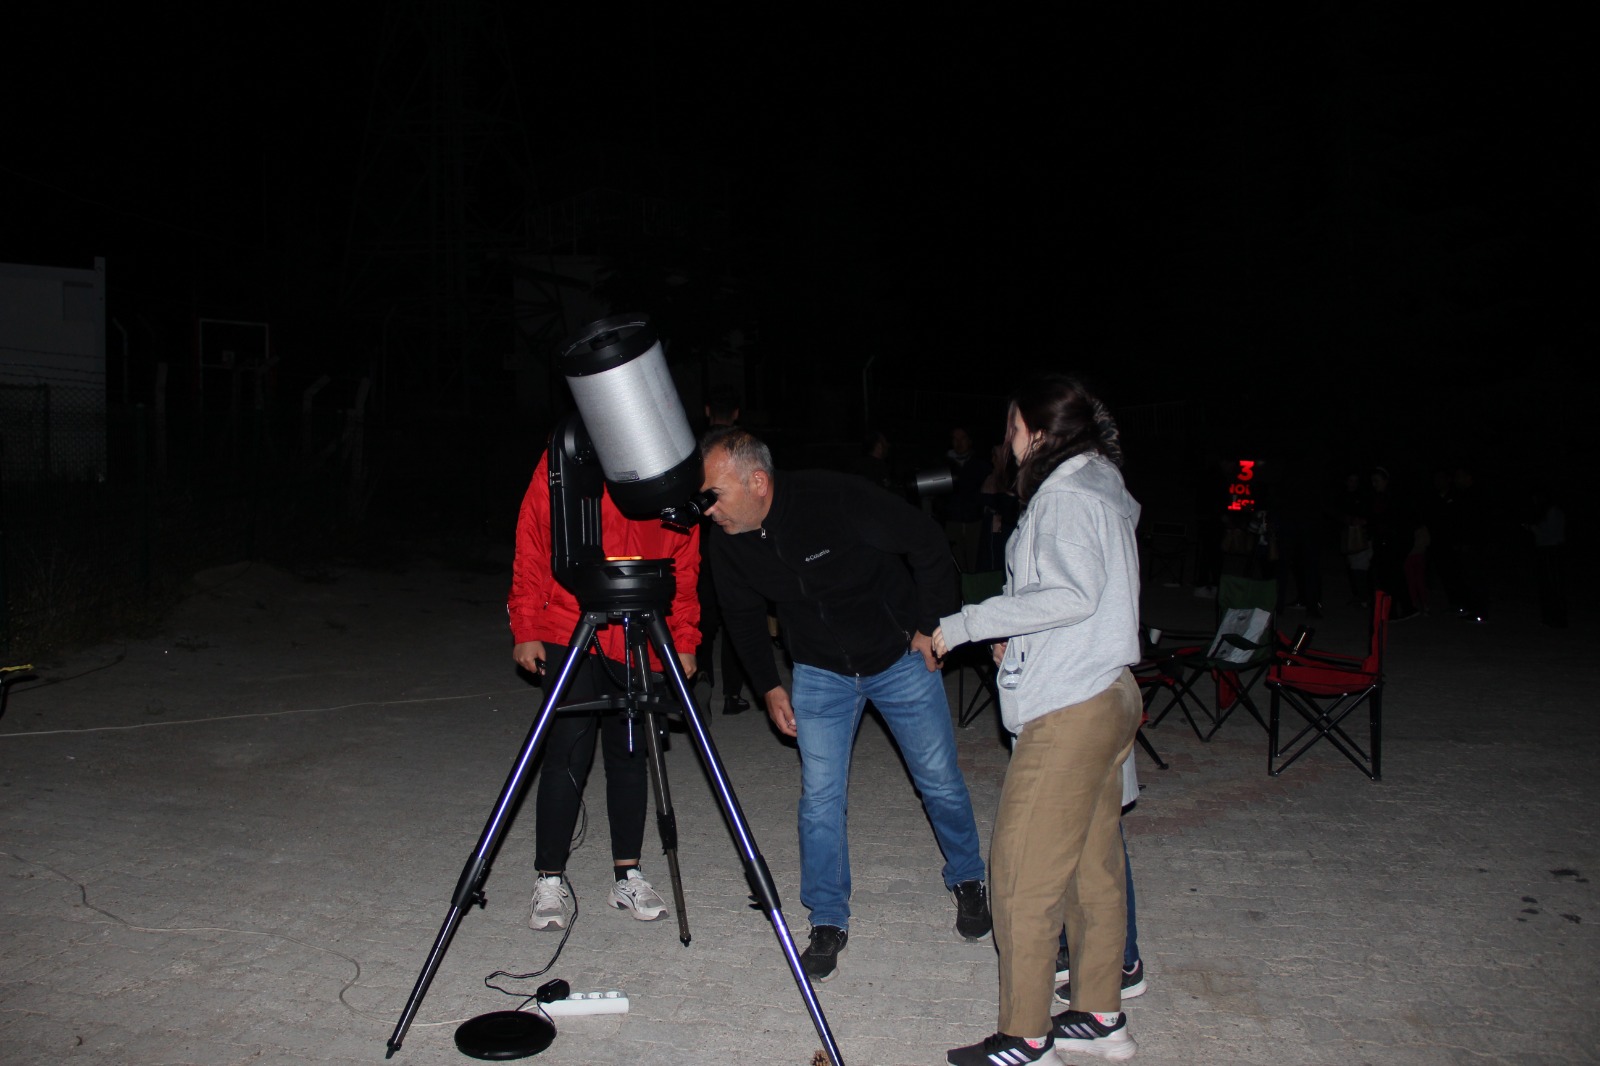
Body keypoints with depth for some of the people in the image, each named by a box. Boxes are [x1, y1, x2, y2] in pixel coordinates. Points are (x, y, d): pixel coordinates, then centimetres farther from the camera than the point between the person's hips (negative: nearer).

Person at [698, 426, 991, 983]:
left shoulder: (834, 497, -31)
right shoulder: (726, 540, -16)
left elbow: (926, 543, -20)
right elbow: (742, 614, 4)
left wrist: (931, 625, -15)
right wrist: (769, 687, 4)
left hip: (901, 656, -3)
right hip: (820, 673, 3)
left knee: (940, 782, 11)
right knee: (820, 797, -4)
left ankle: (967, 881, 37)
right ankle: (828, 922, 14)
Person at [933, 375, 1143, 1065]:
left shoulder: (1066, 494, -12)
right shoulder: (1100, 486, 18)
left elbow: (1072, 593, -24)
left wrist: (970, 623, -19)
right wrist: (1018, 633, 18)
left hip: (1069, 710, -10)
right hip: (1106, 697, 10)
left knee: (1022, 871, -5)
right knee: (1093, 864, 15)